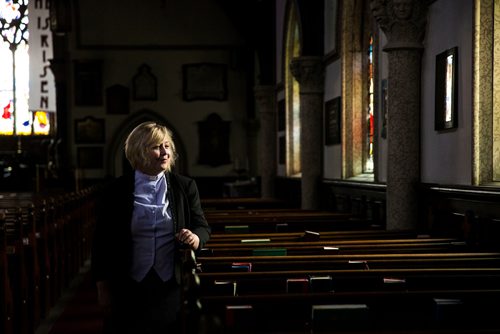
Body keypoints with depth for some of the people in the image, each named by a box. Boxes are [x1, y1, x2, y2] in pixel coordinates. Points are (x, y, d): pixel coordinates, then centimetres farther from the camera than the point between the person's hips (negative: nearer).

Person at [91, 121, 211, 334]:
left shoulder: (185, 187, 3)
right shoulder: (116, 191, -1)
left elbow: (202, 226, 9)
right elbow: (102, 242, 3)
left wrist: (196, 238, -16)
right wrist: (103, 289, 1)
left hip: (171, 288, 1)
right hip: (128, 291, -1)